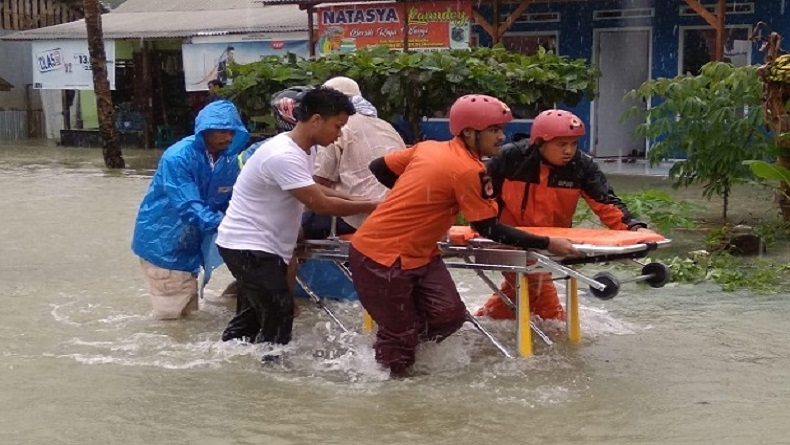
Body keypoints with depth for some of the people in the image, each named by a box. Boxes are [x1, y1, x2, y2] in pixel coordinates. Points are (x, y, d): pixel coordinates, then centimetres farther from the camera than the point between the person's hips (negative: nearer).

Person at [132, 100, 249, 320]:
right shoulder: (178, 157, -25)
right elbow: (188, 207, -33)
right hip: (162, 242, -7)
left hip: (189, 246, 7)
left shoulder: (229, 161, -5)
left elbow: (230, 204, 2)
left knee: (188, 313, 19)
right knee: (171, 314, -2)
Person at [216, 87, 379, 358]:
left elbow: (313, 190, 18)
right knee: (279, 312, -11)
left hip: (259, 245, 10)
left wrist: (356, 200, 5)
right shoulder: (283, 156, -27)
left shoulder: (305, 149, 4)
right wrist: (371, 207, -18)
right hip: (247, 246, -10)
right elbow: (320, 204, -26)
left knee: (255, 312, 19)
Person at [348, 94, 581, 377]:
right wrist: (547, 244, -10)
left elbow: (378, 168, 10)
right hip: (382, 259, -8)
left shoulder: (428, 148, 3)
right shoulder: (469, 171, -19)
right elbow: (489, 230, -13)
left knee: (450, 316, -1)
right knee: (400, 337, 3)